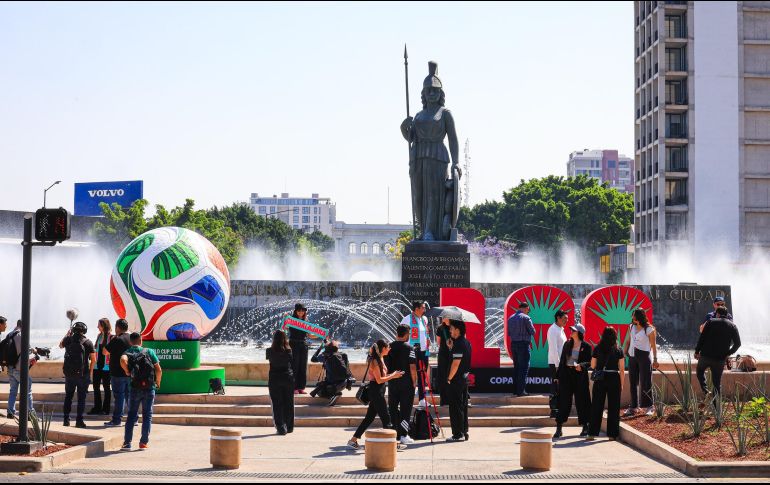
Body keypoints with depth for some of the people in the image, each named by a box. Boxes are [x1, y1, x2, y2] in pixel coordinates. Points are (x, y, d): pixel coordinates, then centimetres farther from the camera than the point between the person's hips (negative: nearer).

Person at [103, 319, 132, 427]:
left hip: (118, 373, -6)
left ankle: (116, 420, 1)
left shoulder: (117, 340, -15)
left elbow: (104, 352, -9)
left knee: (119, 397, -2)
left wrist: (111, 340, 2)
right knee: (130, 396, 11)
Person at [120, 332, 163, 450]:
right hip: (150, 388, 0)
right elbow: (159, 370, -2)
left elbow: (123, 360, -24)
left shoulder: (128, 352, 2)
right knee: (147, 415, 9)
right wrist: (158, 383, 13)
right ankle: (144, 442, 7)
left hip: (135, 388, 0)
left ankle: (127, 442, 2)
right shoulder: (149, 352, 3)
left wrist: (127, 371, -8)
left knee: (132, 415, 9)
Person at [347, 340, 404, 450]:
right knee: (385, 417, -5)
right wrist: (392, 376, -12)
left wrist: (392, 374, 7)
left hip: (378, 391, 10)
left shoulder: (380, 359, 13)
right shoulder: (375, 361, -17)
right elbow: (379, 380, -19)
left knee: (370, 417, 12)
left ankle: (353, 440, 15)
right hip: (376, 391, -10)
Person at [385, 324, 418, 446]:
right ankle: (403, 435, -3)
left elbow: (386, 365, 9)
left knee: (392, 408, 11)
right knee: (405, 409, 1)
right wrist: (414, 382, -3)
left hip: (392, 382, 4)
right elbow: (412, 367, -13)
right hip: (406, 382, -4)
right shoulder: (409, 348, -9)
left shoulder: (389, 347, 4)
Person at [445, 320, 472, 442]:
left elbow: (456, 364, -21)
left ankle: (458, 434, -1)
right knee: (463, 406, 14)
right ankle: (464, 432, 19)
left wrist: (449, 378, -14)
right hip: (465, 377, 10)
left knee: (456, 407, -4)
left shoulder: (459, 344, -19)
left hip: (456, 380, -10)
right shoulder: (467, 342, 12)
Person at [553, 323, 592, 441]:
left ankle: (585, 427, 18)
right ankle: (559, 429, 0)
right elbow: (562, 360, 11)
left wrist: (582, 365, -23)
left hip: (580, 376, -3)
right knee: (563, 401, -1)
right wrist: (558, 374, 7)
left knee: (581, 400, 3)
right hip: (566, 374, 3)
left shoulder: (586, 346, -2)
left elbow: (590, 362, -3)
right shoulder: (567, 344, 10)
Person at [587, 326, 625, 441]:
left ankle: (592, 433, 6)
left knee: (596, 406, 7)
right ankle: (612, 434, 8)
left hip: (600, 380, 1)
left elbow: (592, 366, 4)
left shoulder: (597, 349, -1)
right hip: (614, 379, -1)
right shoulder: (618, 351, -2)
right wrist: (621, 384, 6)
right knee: (613, 407, 7)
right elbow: (622, 370, -1)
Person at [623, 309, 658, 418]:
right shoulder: (631, 327, 8)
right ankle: (633, 407, 14)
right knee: (633, 383, 8)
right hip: (632, 356, 6)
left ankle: (649, 407, 3)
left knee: (645, 383, -4)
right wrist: (624, 353, 12)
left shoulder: (649, 329, -9)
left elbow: (653, 345, -8)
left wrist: (655, 359, -10)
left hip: (644, 356, -6)